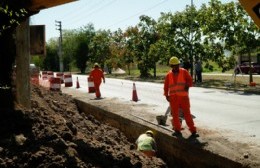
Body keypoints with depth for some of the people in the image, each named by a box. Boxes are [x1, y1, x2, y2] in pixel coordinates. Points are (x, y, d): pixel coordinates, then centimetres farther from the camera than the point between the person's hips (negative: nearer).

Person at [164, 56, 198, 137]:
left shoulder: (184, 72, 4)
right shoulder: (168, 75, 7)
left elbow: (190, 80, 2)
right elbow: (166, 86, 10)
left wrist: (187, 85, -18)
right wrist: (166, 95, 1)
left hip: (183, 96, -2)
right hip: (173, 97, 2)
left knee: (187, 113, -1)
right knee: (175, 114, 6)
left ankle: (193, 130, 3)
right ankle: (177, 130, 18)